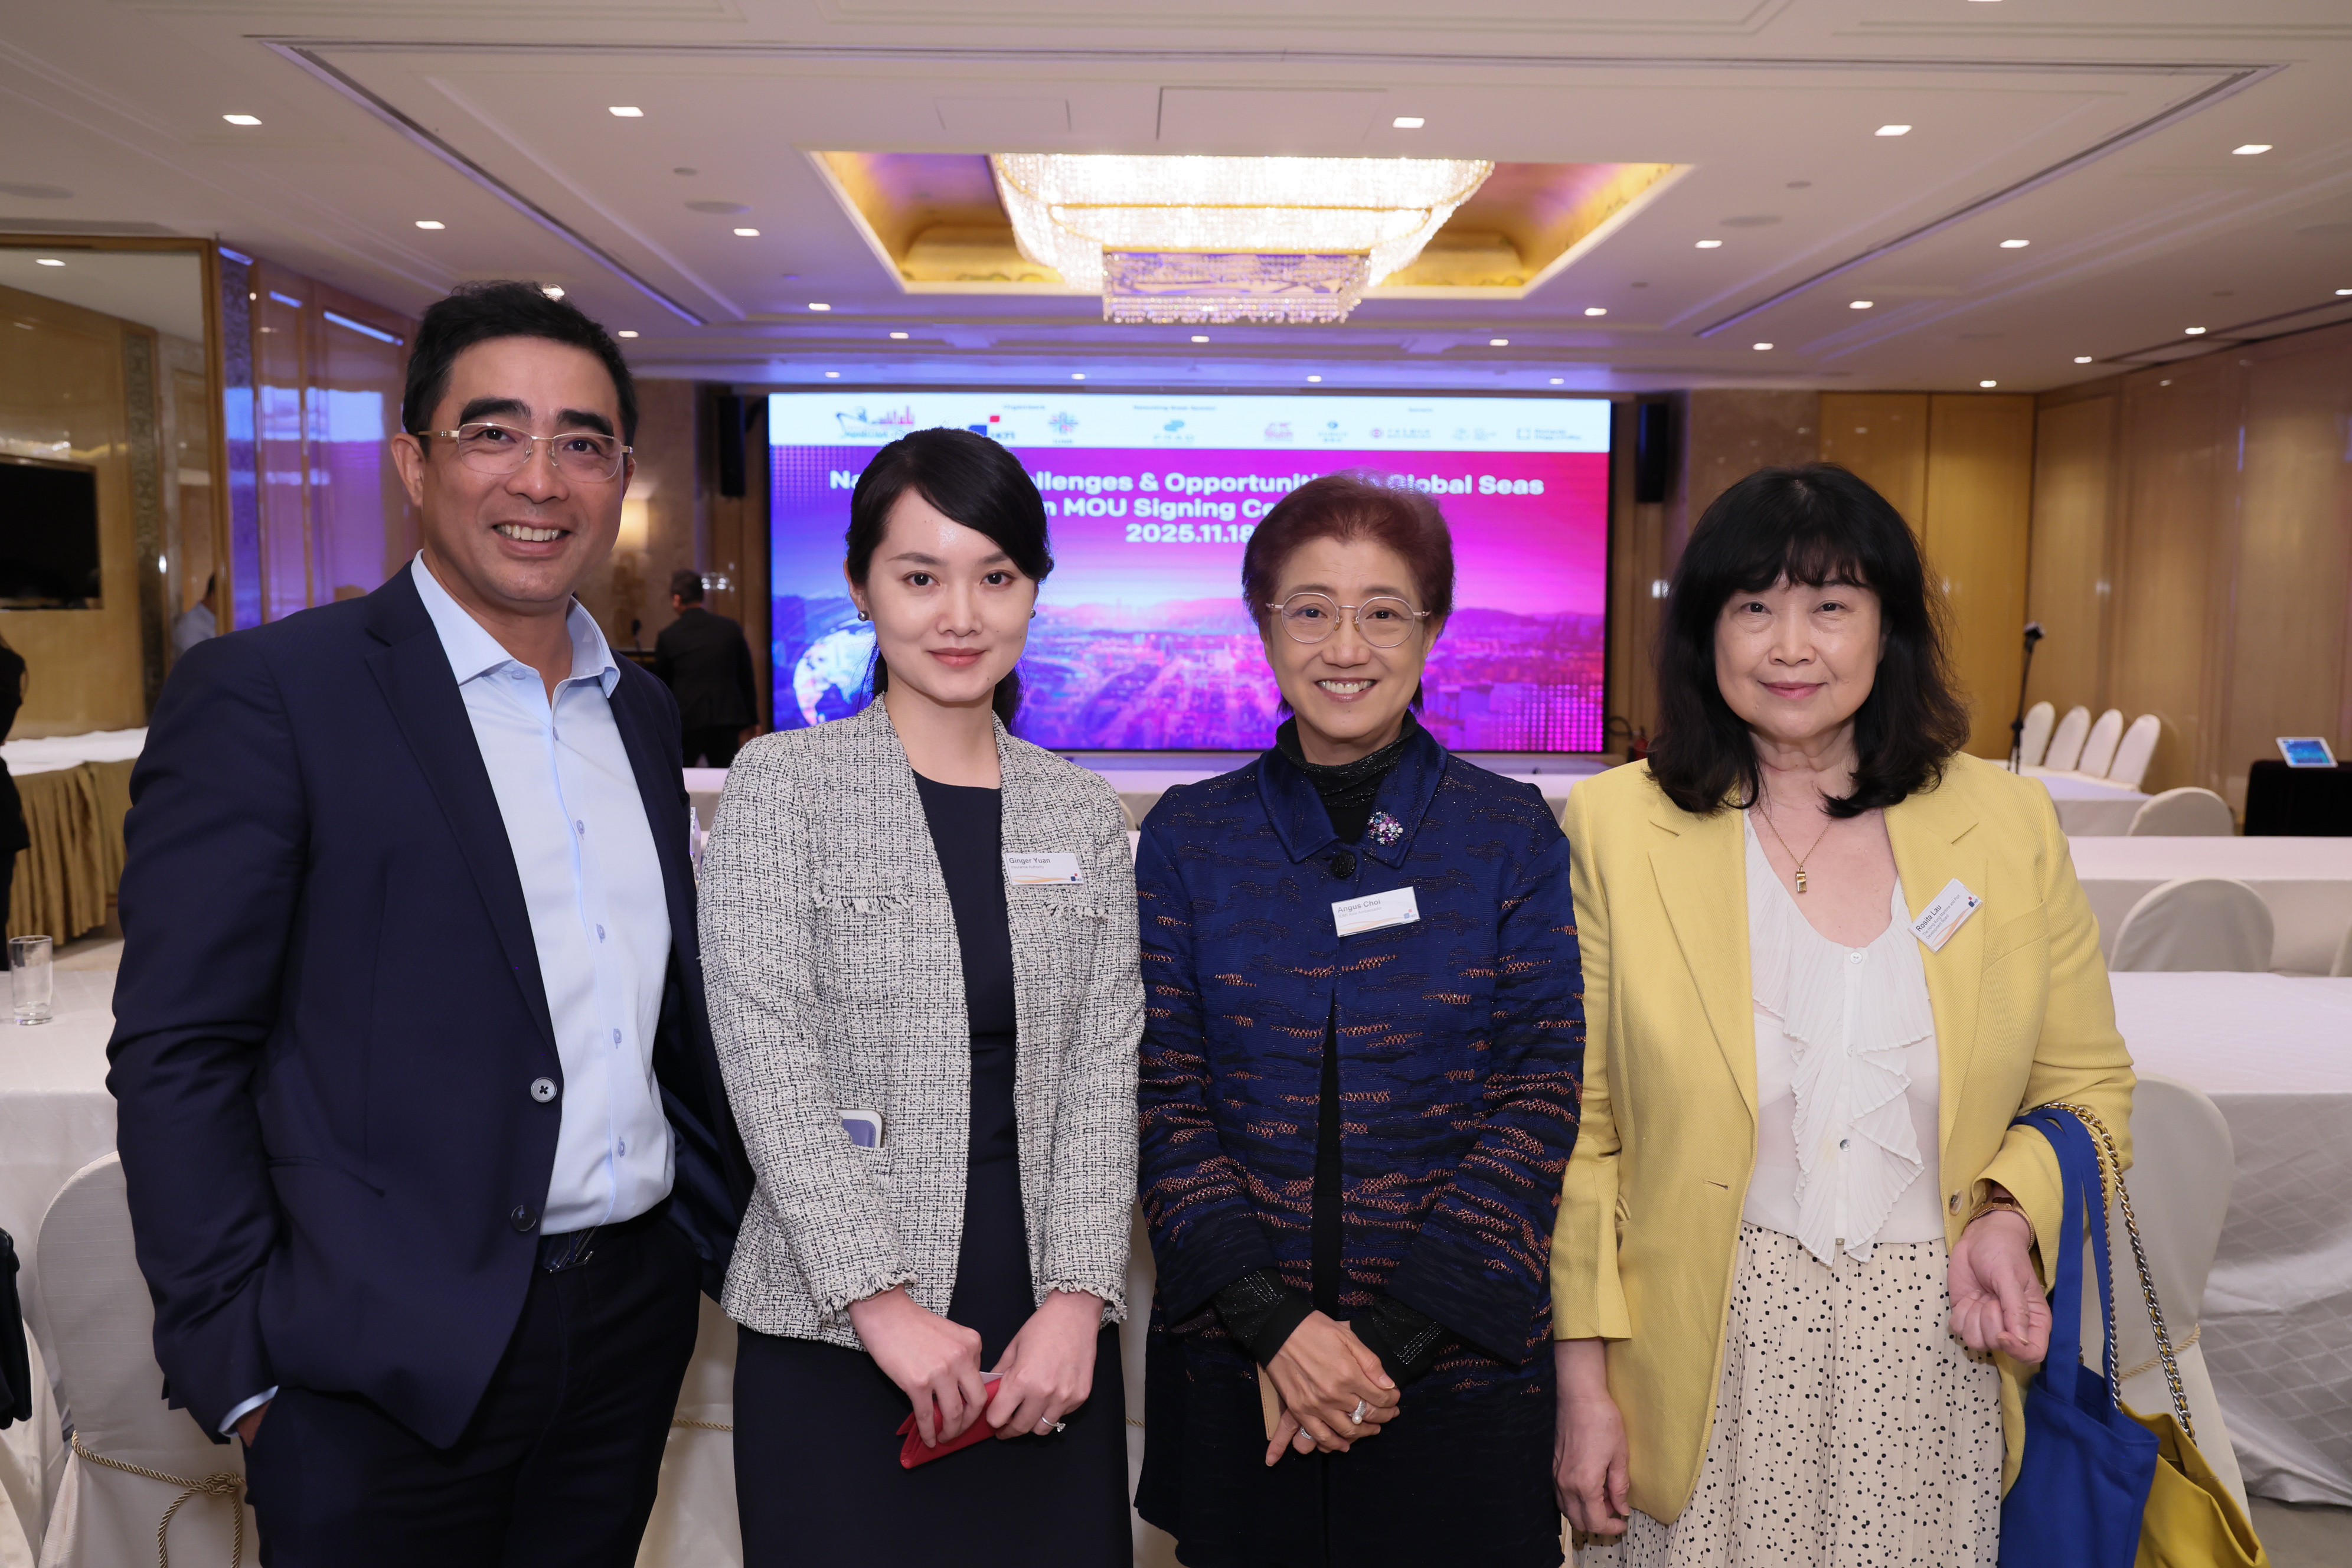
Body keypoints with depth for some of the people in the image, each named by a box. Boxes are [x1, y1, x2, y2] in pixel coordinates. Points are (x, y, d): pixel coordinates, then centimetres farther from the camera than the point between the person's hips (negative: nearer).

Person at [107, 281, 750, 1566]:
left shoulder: (643, 710, 9)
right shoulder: (264, 693, -10)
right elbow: (174, 1056, -11)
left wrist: (720, 1233, 12)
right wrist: (241, 1364, -12)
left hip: (634, 1317, 6)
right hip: (391, 1366, -5)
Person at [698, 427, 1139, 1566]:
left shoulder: (1084, 814, 8)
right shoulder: (782, 785, -2)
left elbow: (1104, 1064, 2)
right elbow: (768, 1055, -9)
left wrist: (1079, 1298, -8)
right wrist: (880, 1301, -14)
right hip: (837, 1337, -3)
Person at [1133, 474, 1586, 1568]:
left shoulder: (1513, 835, -2)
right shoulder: (1189, 837, 0)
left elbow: (1537, 1101, -6)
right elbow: (1163, 1098, -3)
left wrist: (1391, 1335, -13)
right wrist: (1275, 1326, -14)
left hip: (1463, 1365, -1)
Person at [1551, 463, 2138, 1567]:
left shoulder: (2008, 825, 0)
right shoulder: (1613, 826, -7)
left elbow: (2087, 1084, 10)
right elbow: (1579, 1129, -4)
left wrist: (2009, 1216, -10)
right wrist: (1584, 1383, -5)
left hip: (1932, 1349, 2)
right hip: (1706, 1361, -2)